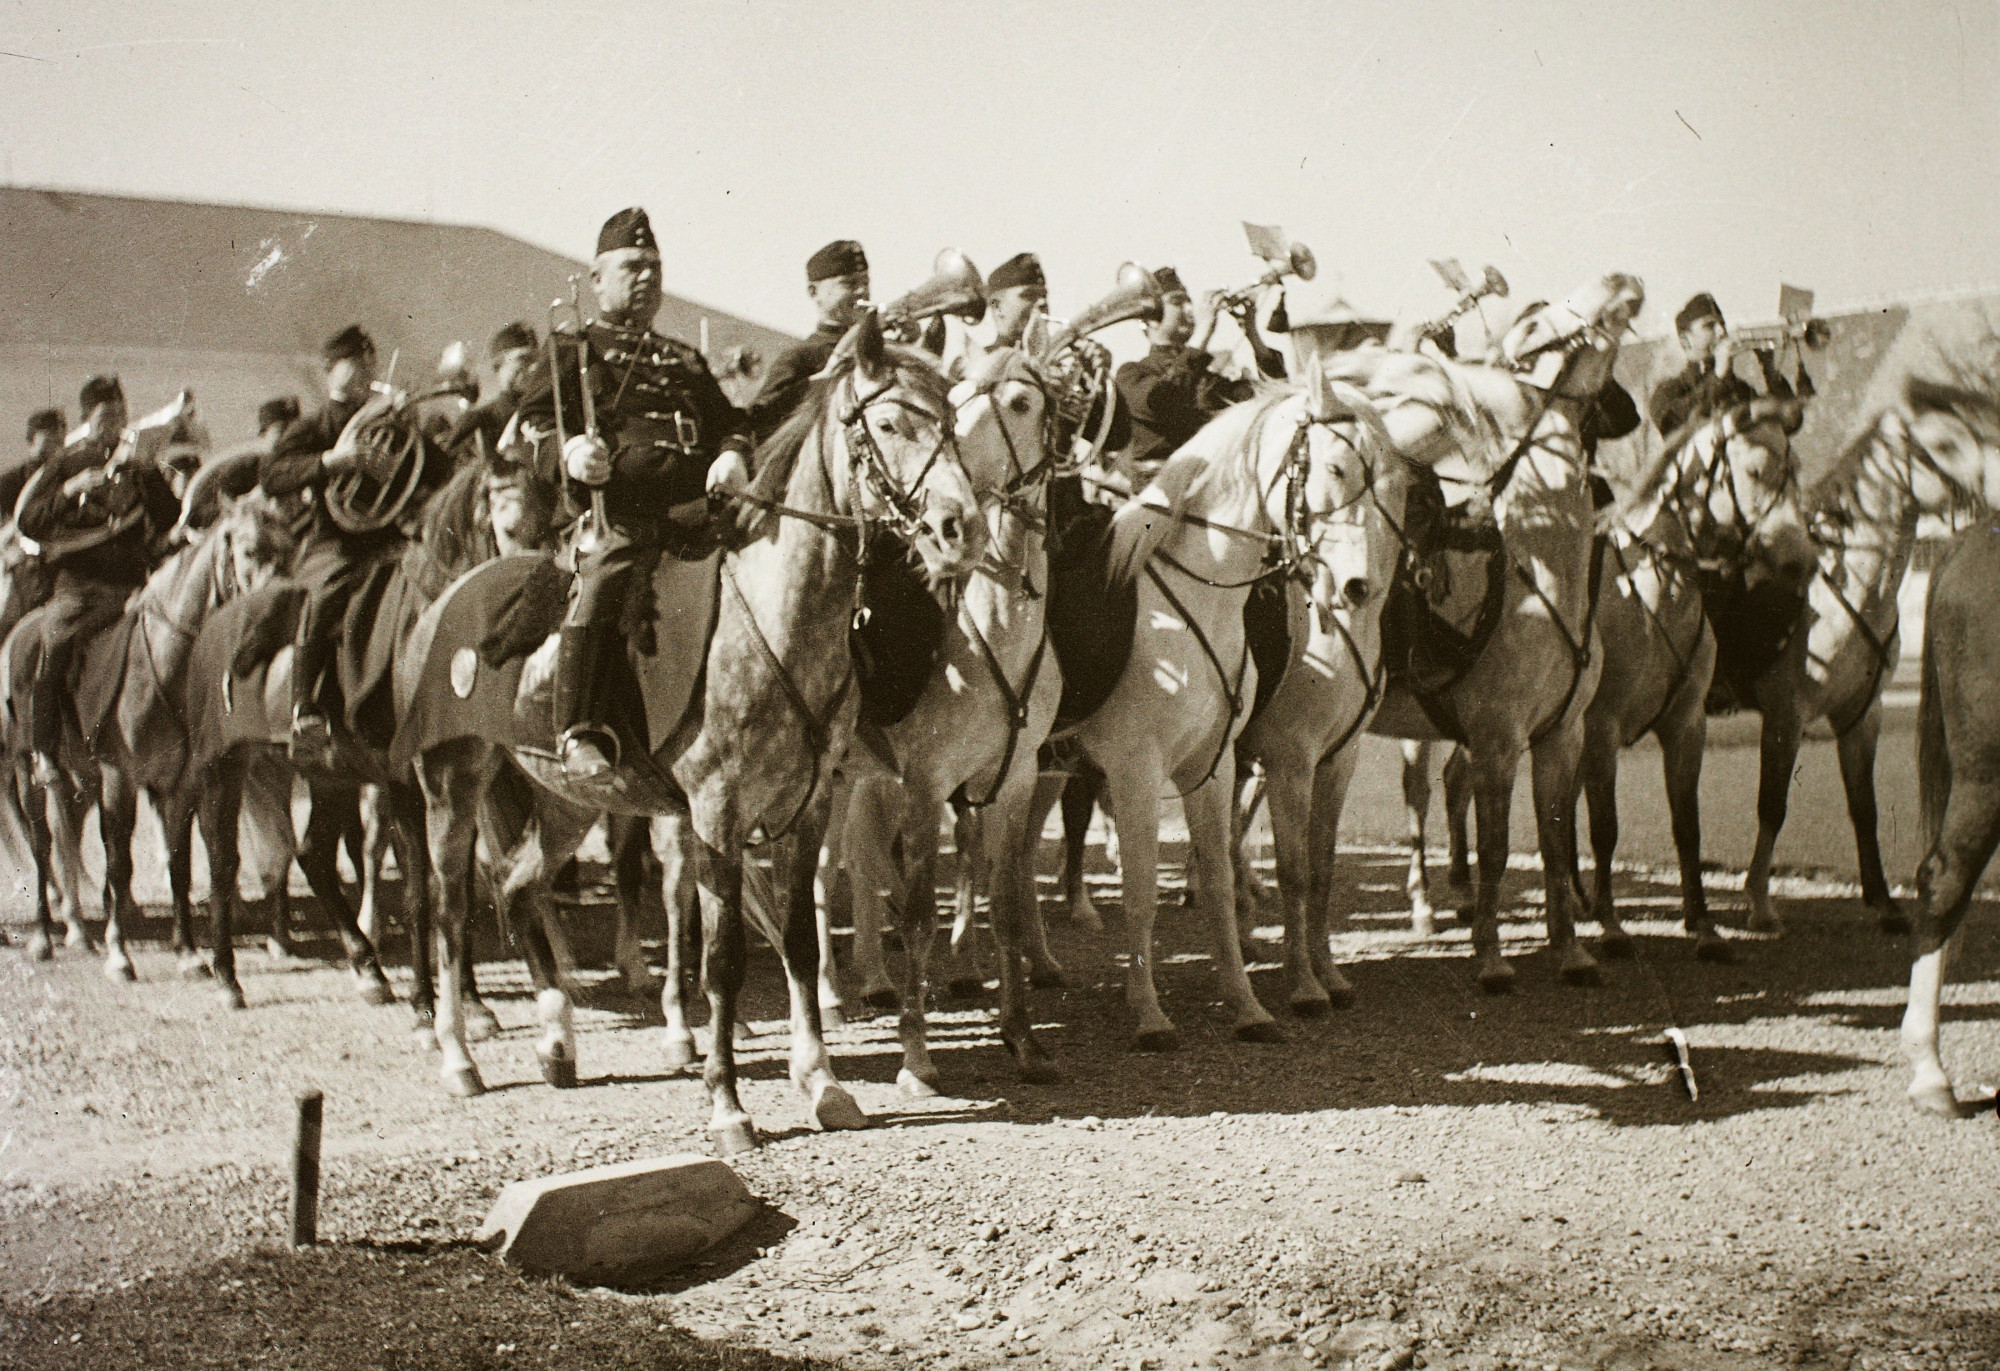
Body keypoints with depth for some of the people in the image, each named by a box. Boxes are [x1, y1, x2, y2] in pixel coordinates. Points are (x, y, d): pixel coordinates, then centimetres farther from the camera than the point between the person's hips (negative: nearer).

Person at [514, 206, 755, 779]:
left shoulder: (684, 361, 32)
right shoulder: (573, 352, 17)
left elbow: (730, 421, 26)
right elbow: (535, 424, 5)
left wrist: (733, 455, 1)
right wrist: (568, 451, -18)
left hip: (693, 511, 5)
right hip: (616, 516, -5)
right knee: (601, 579, -32)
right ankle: (578, 731, -31)